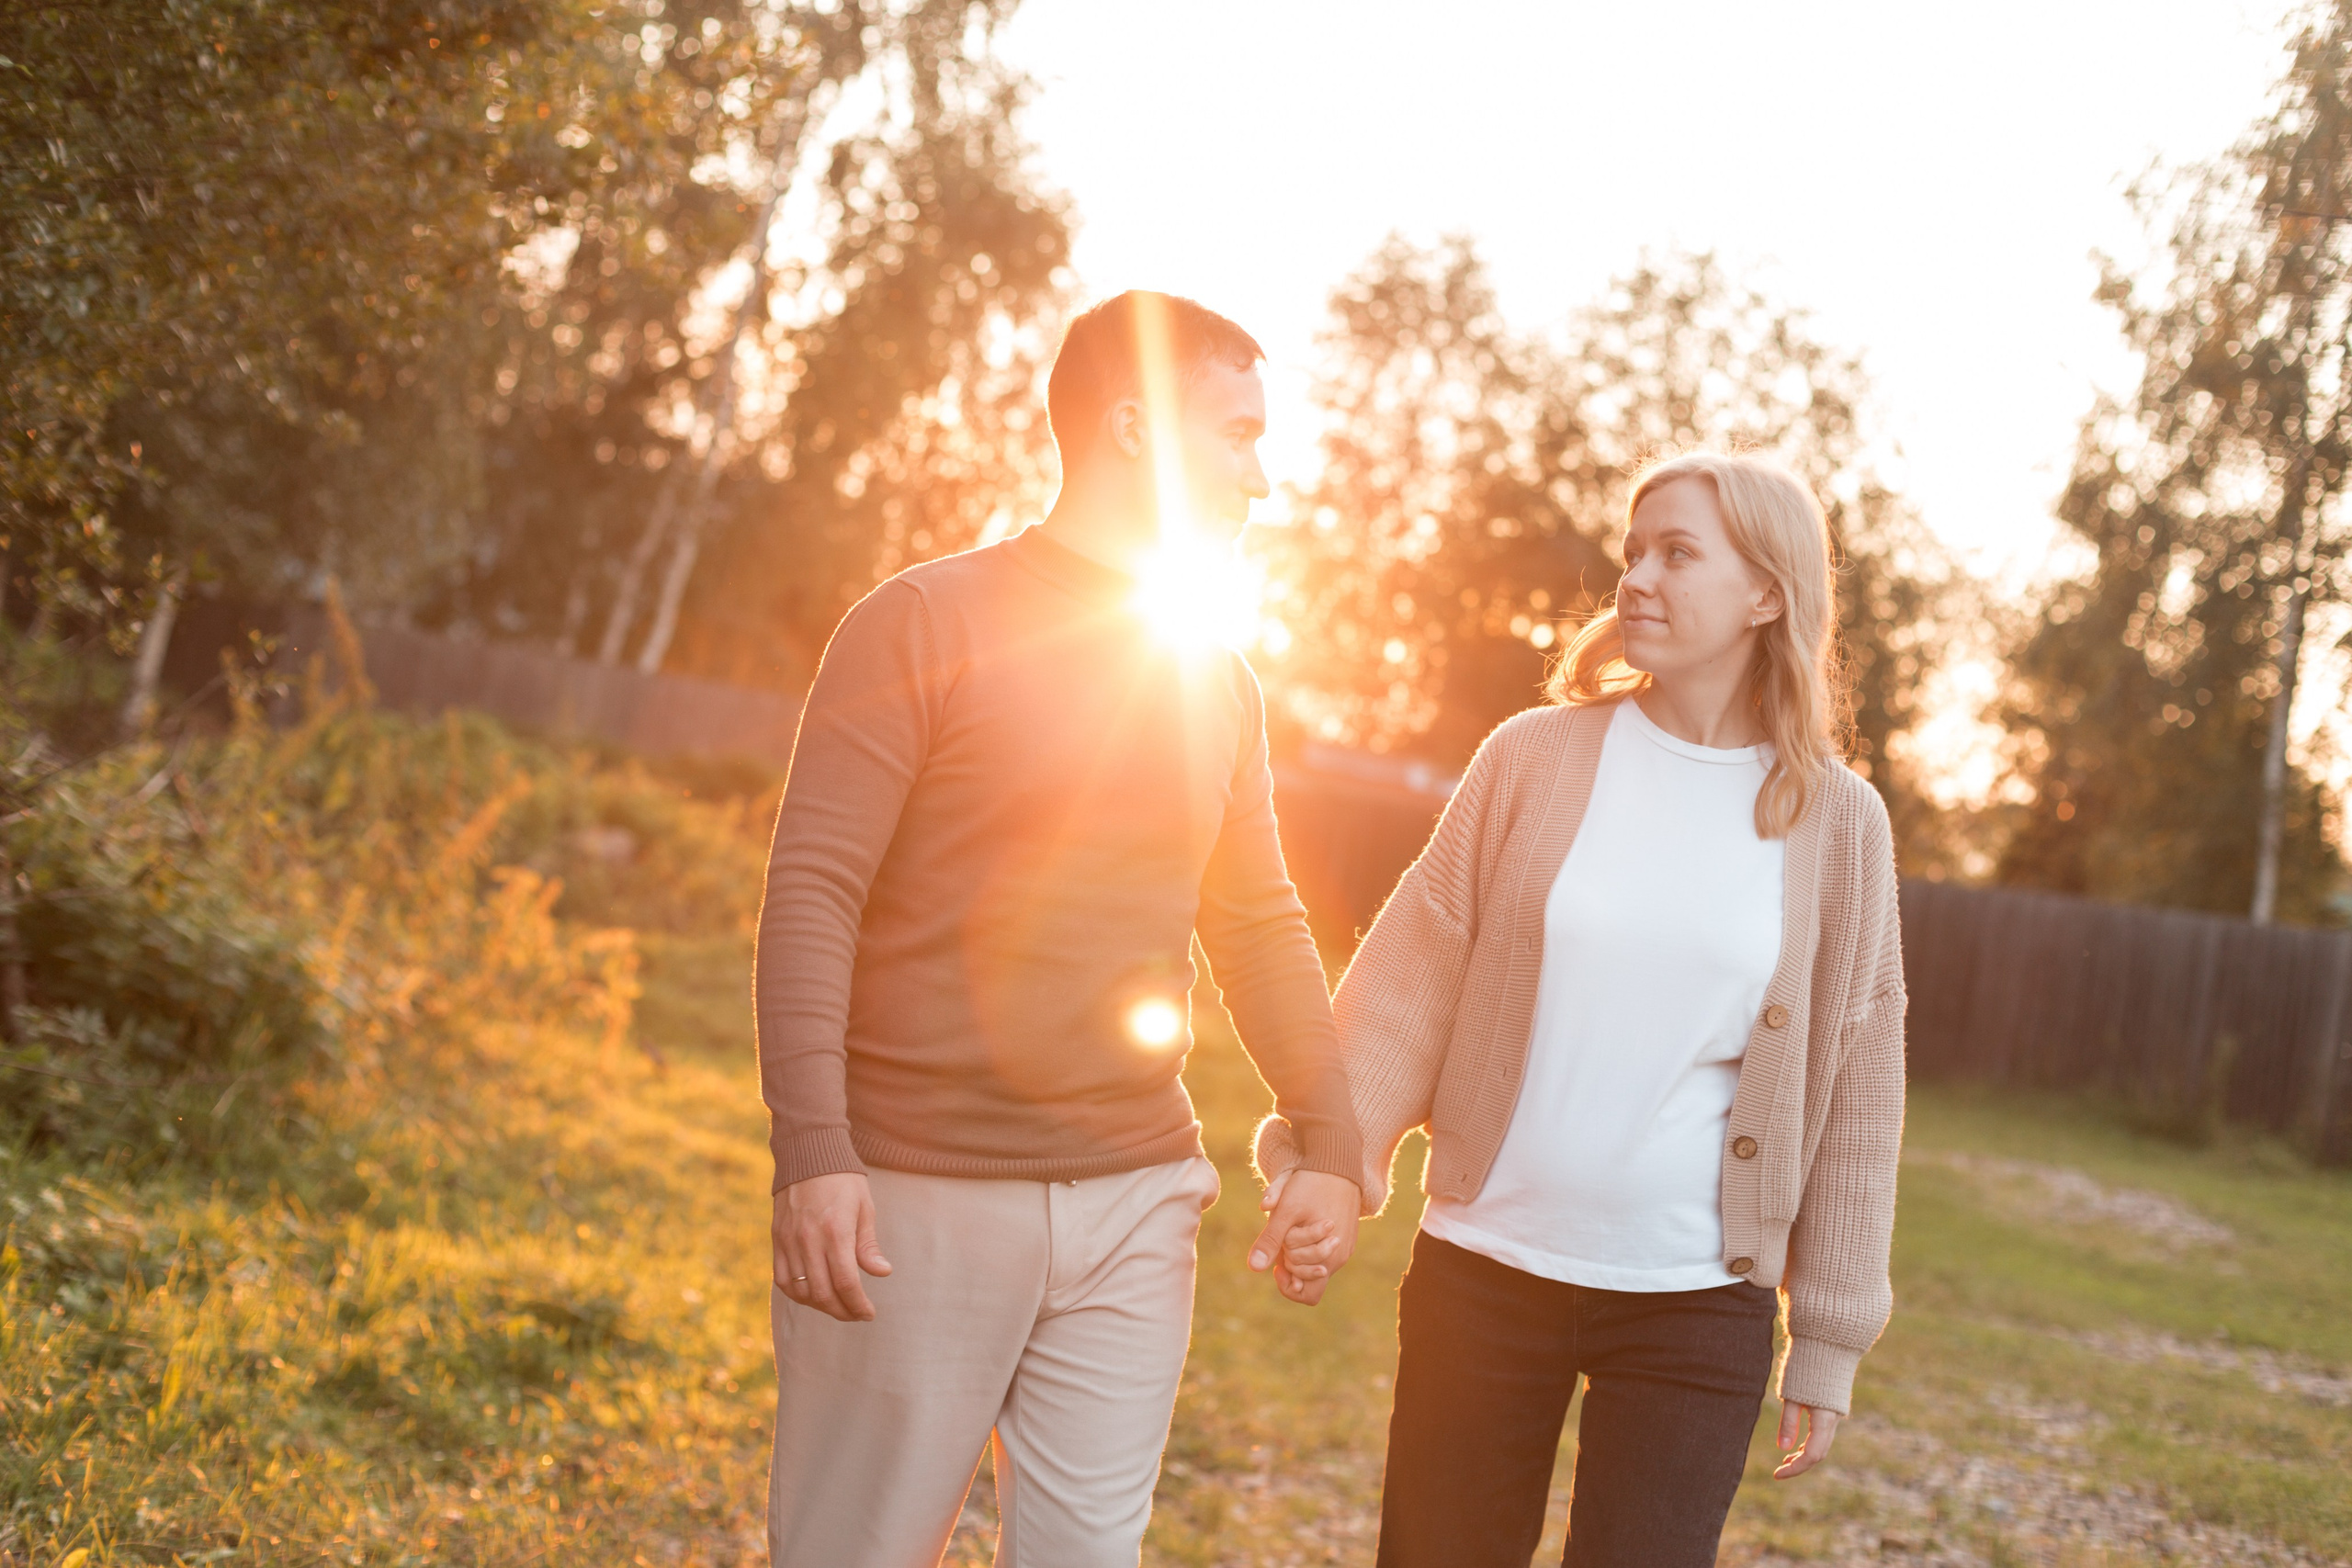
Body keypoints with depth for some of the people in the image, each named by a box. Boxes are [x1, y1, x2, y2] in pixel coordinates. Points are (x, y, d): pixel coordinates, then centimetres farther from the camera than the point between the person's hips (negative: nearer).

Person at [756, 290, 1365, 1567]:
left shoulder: (1219, 684, 12)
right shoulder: (924, 624, -5)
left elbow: (1261, 927, 16)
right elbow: (812, 891, -10)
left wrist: (1329, 1146, 6)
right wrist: (811, 1152, -19)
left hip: (1135, 1205, 5)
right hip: (915, 1200, -5)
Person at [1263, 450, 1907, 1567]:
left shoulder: (1835, 823, -1)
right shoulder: (1538, 756, 0)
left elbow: (1853, 1089, 3)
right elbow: (1414, 976, 2)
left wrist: (1828, 1338, 4)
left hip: (1693, 1306, -1)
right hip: (1479, 1270, 1)